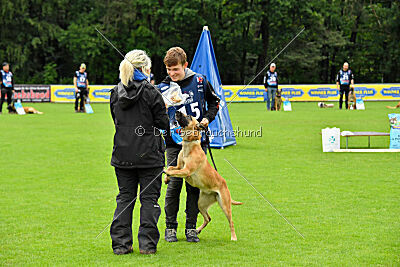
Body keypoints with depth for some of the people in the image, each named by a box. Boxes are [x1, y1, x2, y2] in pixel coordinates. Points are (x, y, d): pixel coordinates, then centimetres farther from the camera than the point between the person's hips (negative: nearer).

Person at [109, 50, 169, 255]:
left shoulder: (115, 93, 4)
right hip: (148, 154, -4)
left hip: (122, 155, 4)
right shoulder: (151, 93, -11)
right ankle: (147, 244, 4)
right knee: (149, 198, 4)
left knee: (124, 198, 11)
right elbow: (163, 124, -8)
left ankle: (121, 244, 10)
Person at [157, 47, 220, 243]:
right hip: (175, 143, -1)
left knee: (194, 185, 4)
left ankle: (191, 227, 13)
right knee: (174, 184, -4)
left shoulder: (200, 82, 2)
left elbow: (214, 102, 17)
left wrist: (208, 118, 0)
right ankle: (170, 228, 8)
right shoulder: (163, 88, -2)